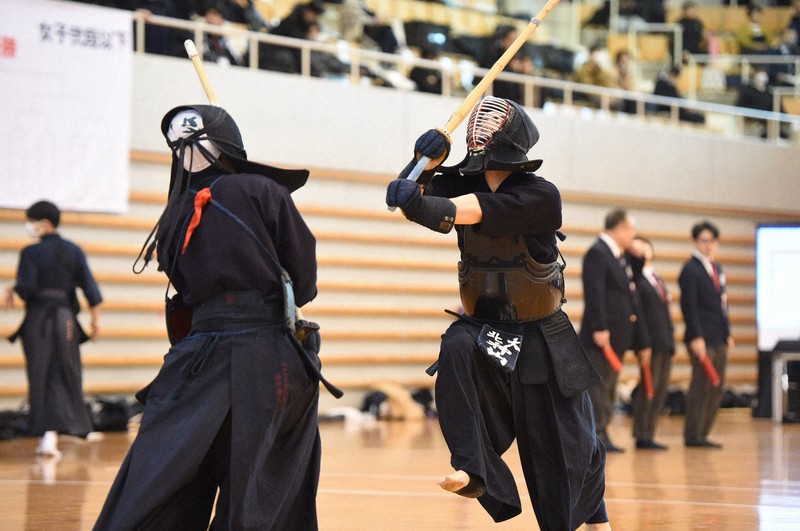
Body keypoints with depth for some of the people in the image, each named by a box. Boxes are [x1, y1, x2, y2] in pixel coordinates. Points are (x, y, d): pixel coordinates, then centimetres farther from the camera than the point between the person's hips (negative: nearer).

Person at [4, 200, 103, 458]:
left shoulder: (31, 253, -8)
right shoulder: (74, 251, 4)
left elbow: (25, 288, -15)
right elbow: (90, 288, 1)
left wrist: (11, 291, 6)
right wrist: (96, 320, 6)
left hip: (37, 318, -3)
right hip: (66, 319, 3)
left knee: (39, 378, 7)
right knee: (64, 376, 5)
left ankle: (45, 434, 8)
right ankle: (52, 435, -8)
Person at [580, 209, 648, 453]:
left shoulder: (620, 257, 18)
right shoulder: (597, 253, -12)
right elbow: (594, 293, -19)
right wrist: (600, 329, -24)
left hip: (618, 334, 10)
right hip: (603, 334, -10)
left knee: (609, 387, 12)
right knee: (599, 385, -8)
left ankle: (602, 434, 16)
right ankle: (595, 435, -7)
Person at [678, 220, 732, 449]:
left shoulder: (717, 269, 19)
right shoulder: (691, 269, -7)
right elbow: (689, 306, -14)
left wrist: (728, 334, 18)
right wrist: (696, 338, -20)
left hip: (719, 339, 8)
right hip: (702, 339, -8)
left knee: (717, 387, 8)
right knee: (702, 385, -8)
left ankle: (702, 433, 13)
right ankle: (693, 435, -3)